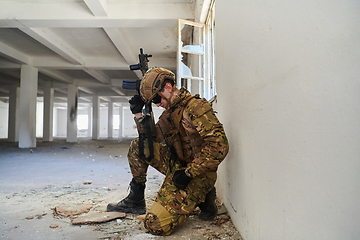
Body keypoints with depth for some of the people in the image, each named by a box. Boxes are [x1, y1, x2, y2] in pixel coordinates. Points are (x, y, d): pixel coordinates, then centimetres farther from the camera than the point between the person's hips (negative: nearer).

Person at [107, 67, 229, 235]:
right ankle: (135, 200, 13)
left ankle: (202, 198, 4)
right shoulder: (169, 111, 10)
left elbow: (219, 145, -28)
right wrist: (139, 114, 4)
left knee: (155, 224, -16)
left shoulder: (195, 106, -19)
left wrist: (188, 173, -25)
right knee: (137, 146, 4)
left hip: (196, 174, -8)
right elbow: (151, 141, 15)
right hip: (176, 165, 9)